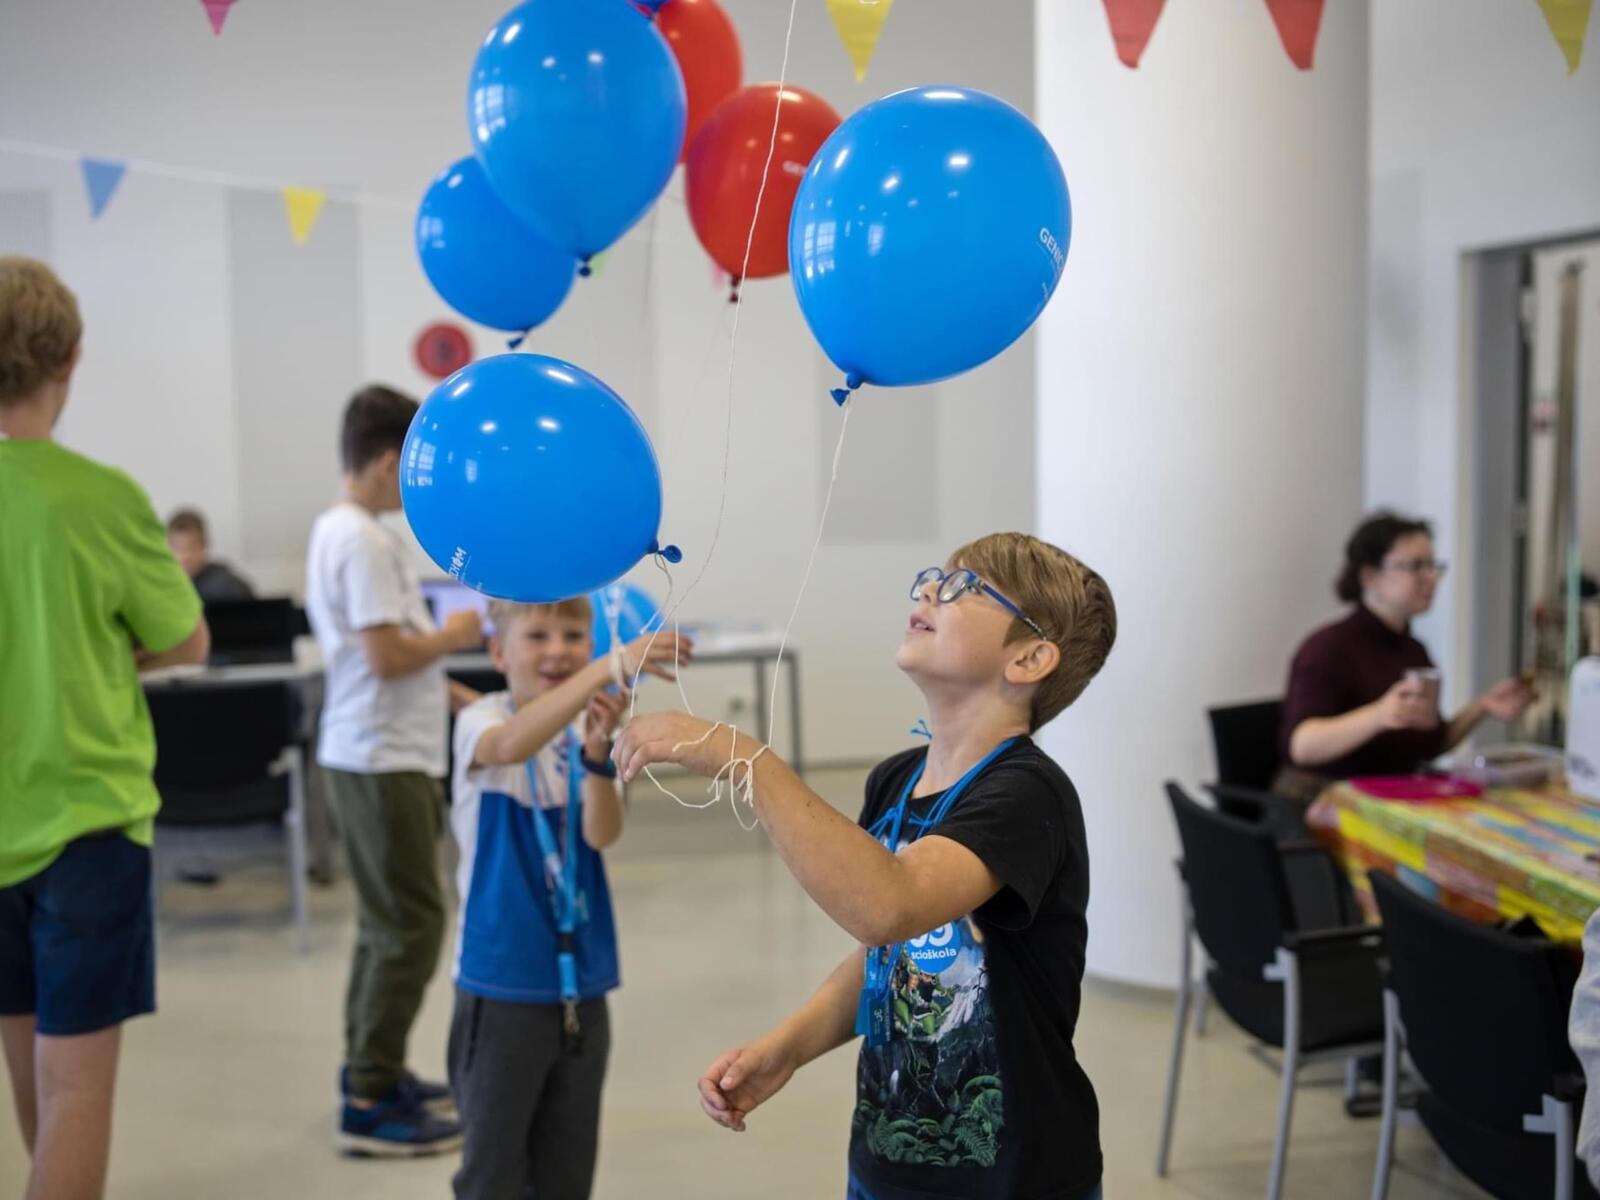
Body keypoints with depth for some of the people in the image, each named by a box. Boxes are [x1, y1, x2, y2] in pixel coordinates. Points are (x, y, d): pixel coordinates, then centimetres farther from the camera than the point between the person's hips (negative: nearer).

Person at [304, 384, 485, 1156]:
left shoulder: (340, 531, 13)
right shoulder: (364, 541, -18)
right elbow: (387, 655, -22)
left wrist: (449, 692, 18)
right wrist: (454, 635, -6)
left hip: (374, 753, 11)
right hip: (384, 760, -11)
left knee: (388, 922, 18)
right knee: (410, 926, -6)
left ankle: (372, 1074, 27)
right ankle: (370, 1106, -2)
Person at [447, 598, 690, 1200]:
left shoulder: (585, 729, 2)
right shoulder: (479, 722, -11)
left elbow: (603, 835, -13)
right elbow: (512, 744, -37)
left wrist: (597, 752, -31)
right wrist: (610, 668, -49)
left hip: (580, 981, 5)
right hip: (503, 983, -5)